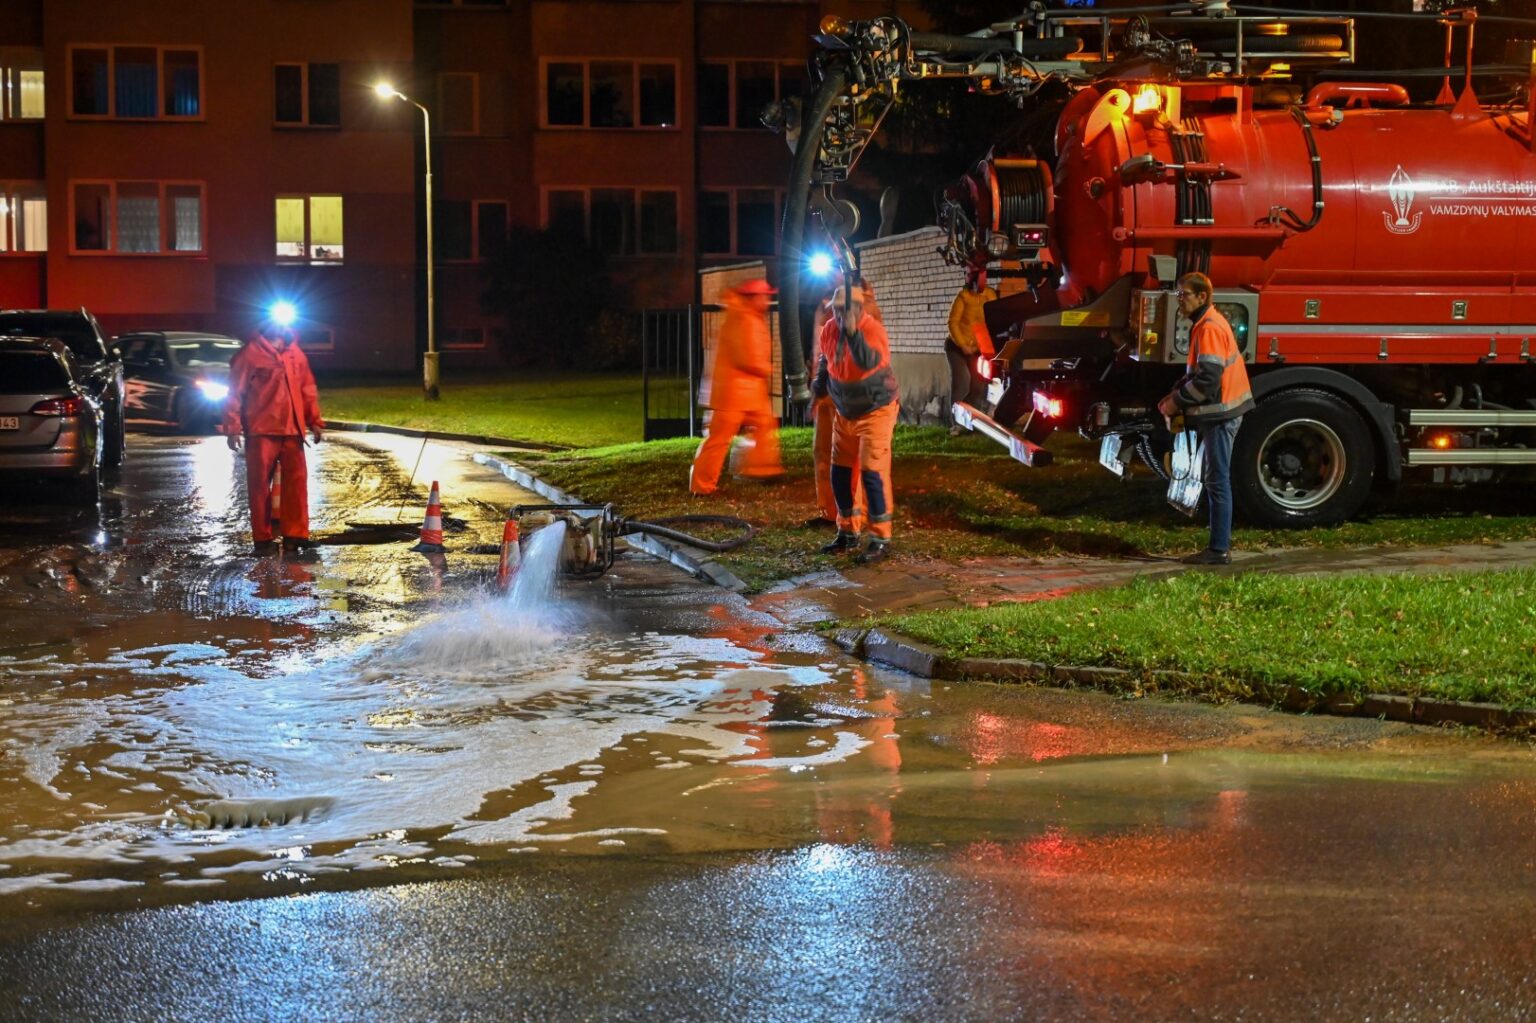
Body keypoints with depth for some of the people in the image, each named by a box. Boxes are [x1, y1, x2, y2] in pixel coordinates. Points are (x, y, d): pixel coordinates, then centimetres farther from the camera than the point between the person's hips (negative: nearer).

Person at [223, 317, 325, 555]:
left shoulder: (296, 354, 12)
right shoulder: (251, 353, -5)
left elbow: (308, 388, 17)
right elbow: (235, 391, -6)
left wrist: (315, 421, 10)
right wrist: (233, 427, -11)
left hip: (292, 429, 5)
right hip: (261, 430, -5)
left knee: (297, 480, 4)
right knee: (260, 484, 1)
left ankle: (295, 534, 10)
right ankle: (263, 538, 6)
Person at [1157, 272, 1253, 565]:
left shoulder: (1209, 328, -18)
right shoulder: (1206, 323, 14)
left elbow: (1207, 379, -23)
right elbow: (1197, 372, 21)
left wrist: (1177, 402, -13)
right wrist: (1175, 393, 8)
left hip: (1220, 412, -10)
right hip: (1219, 411, 10)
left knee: (1217, 480, -7)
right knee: (1212, 478, 15)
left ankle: (1219, 550, -4)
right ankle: (1221, 540, 21)